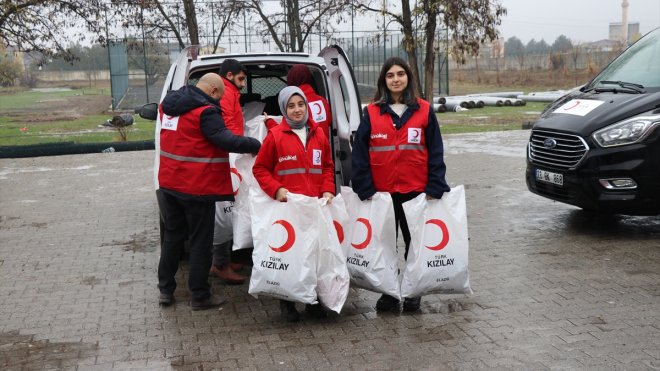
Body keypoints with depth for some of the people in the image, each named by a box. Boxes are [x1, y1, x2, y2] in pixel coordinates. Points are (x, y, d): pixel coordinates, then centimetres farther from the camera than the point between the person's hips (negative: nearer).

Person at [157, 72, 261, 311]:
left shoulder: (168, 105, 9)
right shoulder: (205, 111, -18)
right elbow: (226, 140, -26)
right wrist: (256, 145, -19)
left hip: (169, 183, 8)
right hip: (197, 187, -8)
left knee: (172, 236, 18)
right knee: (200, 241, 4)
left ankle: (165, 289, 23)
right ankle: (200, 296, 11)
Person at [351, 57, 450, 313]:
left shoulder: (424, 111, 2)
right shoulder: (371, 112, 3)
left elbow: (435, 151, 1)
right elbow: (360, 153, 0)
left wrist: (434, 187, -6)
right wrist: (365, 188, -6)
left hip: (416, 191, -1)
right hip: (382, 192, 1)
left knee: (415, 242, 8)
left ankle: (413, 293, 22)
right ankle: (388, 293, 22)